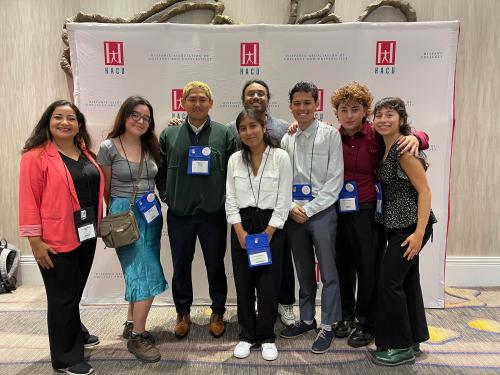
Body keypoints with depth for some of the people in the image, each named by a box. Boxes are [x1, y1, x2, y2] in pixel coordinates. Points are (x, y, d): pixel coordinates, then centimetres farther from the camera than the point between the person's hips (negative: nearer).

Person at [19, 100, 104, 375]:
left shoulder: (86, 154, 9)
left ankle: (75, 333, 45)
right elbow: (29, 201, -14)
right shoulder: (36, 156, -11)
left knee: (76, 291, 22)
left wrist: (99, 224, 16)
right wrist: (35, 241, -16)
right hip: (57, 241, -6)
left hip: (86, 236, 6)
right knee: (62, 297, 6)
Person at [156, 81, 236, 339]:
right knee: (181, 266, 14)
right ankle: (183, 313, 34)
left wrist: (225, 198, -5)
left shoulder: (224, 134, 1)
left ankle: (218, 312, 32)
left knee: (216, 265, 12)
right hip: (179, 214, 2)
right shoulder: (169, 134, 5)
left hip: (213, 213, -1)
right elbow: (160, 170, 8)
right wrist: (167, 196, 0)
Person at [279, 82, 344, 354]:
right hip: (294, 214, 4)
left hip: (322, 212, -4)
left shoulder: (330, 135, -3)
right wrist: (291, 207, -6)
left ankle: (327, 326, 18)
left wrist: (309, 209, -11)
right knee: (303, 272, 15)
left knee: (328, 272, 3)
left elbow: (335, 180, -8)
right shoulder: (287, 140, 9)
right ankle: (306, 319, 31)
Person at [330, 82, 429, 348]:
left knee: (368, 269, 9)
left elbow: (418, 137, -1)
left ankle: (366, 324, 30)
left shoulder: (377, 135, -8)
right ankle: (347, 315, 38)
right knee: (343, 267, 15)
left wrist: (415, 138, -24)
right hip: (339, 211, 3)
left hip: (368, 212, -2)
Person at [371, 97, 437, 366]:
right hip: (397, 225, 8)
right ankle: (413, 340, 29)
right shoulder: (384, 147, 10)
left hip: (411, 225, -8)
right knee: (406, 281, 15)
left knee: (389, 282, -5)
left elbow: (424, 191, -18)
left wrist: (419, 233, -22)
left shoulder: (405, 149, -16)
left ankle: (401, 347, 11)